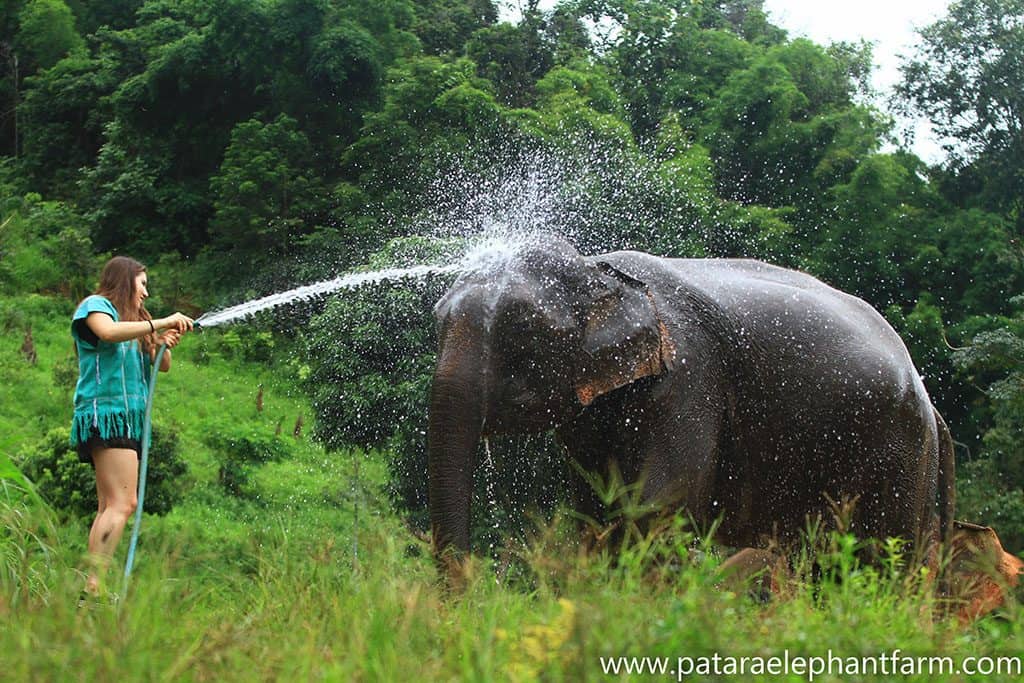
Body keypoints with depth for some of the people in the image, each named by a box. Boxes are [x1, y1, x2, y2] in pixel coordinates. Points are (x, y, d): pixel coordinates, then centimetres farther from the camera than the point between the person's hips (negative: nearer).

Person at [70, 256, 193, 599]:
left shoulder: (133, 320, 26)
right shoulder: (95, 305, 2)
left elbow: (162, 366, 23)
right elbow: (108, 331, -22)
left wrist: (165, 344, 2)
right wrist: (161, 323, -20)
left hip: (127, 417, 9)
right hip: (105, 411, -9)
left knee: (109, 507, 2)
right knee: (123, 503, -19)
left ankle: (93, 586, -2)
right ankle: (93, 586, -25)